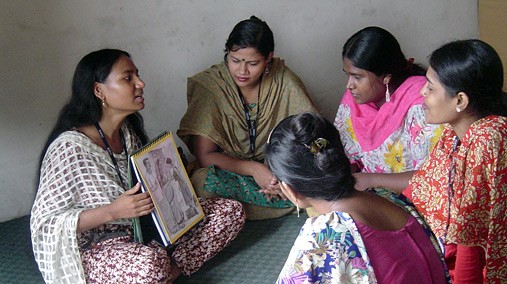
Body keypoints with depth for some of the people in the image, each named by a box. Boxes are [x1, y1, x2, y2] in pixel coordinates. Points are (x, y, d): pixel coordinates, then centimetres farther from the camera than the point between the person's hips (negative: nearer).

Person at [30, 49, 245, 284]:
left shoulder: (129, 131, 6)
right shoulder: (70, 147, -19)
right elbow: (43, 224, -19)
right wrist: (112, 211, -28)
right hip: (93, 248, -9)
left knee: (231, 211, -3)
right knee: (150, 263, -43)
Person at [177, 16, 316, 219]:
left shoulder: (283, 80, -9)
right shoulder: (209, 84, -14)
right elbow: (204, 156, -15)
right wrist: (254, 169, -27)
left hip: (277, 170, 3)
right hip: (228, 171, -2)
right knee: (202, 181, -35)